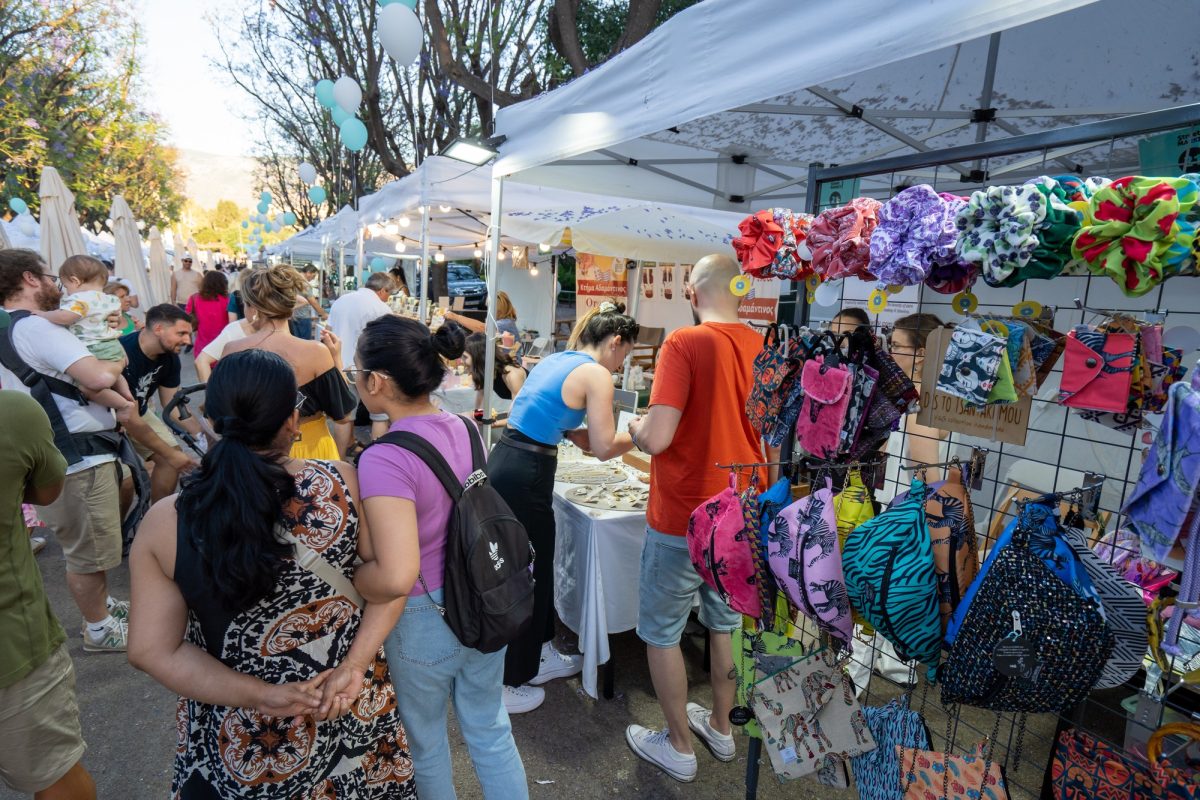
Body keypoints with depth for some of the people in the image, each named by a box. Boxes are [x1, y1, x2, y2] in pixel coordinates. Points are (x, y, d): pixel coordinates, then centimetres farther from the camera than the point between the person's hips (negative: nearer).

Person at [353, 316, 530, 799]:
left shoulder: (384, 460, -27)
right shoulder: (463, 429, -6)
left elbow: (397, 575, -33)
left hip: (424, 619, -5)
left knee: (425, 741, 24)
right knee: (491, 732, 23)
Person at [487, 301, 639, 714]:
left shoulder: (555, 360, 15)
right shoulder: (596, 374, -11)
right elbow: (605, 448, -12)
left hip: (503, 465, 9)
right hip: (524, 480, -9)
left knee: (537, 569, 23)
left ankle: (538, 657, 42)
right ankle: (505, 686, 24)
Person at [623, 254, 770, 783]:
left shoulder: (684, 343, -19)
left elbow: (656, 438, -25)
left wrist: (635, 427, -3)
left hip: (684, 521, -6)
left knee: (660, 632, 14)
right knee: (724, 624, 24)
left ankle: (679, 747, 29)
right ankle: (721, 728, 42)